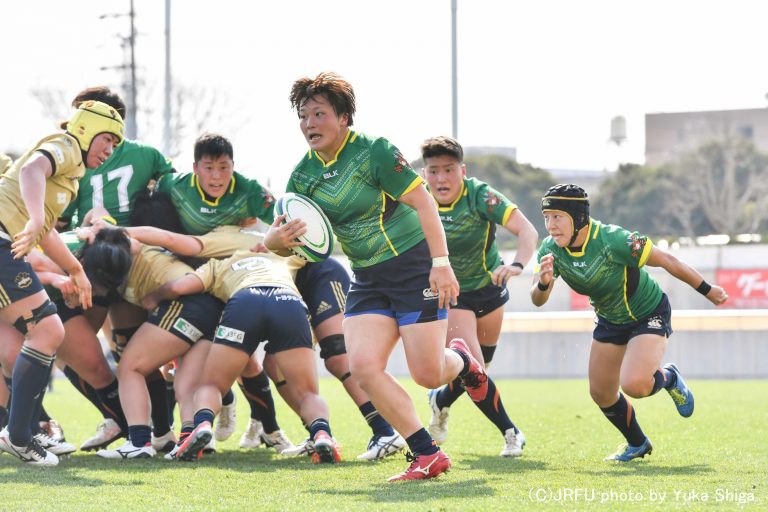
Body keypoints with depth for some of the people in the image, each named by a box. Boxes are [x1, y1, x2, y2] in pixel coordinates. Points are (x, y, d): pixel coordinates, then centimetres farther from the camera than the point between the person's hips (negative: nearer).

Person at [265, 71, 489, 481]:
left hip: (414, 266, -6)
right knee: (363, 366, -15)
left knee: (427, 374, -9)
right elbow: (280, 238, 5)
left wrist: (441, 262, -25)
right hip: (368, 280, 6)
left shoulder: (373, 151, -15)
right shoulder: (304, 174, 2)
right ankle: (427, 455, -6)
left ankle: (460, 359, 31)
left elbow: (423, 202, -17)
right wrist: (277, 239, -21)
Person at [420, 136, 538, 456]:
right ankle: (510, 433, -1)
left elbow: (527, 231, -34)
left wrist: (517, 265, -53)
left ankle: (440, 401, 46)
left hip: (489, 287, 1)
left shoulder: (479, 196, -26)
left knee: (477, 371, 17)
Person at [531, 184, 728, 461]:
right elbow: (537, 300, -20)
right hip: (610, 321, 6)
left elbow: (666, 261, -22)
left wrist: (708, 290, -12)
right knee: (601, 394, 10)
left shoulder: (613, 240, -33)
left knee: (634, 385, -26)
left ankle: (668, 377, 10)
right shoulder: (550, 250, -16)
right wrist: (544, 283, -45)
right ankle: (638, 445, 38)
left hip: (649, 313, -6)